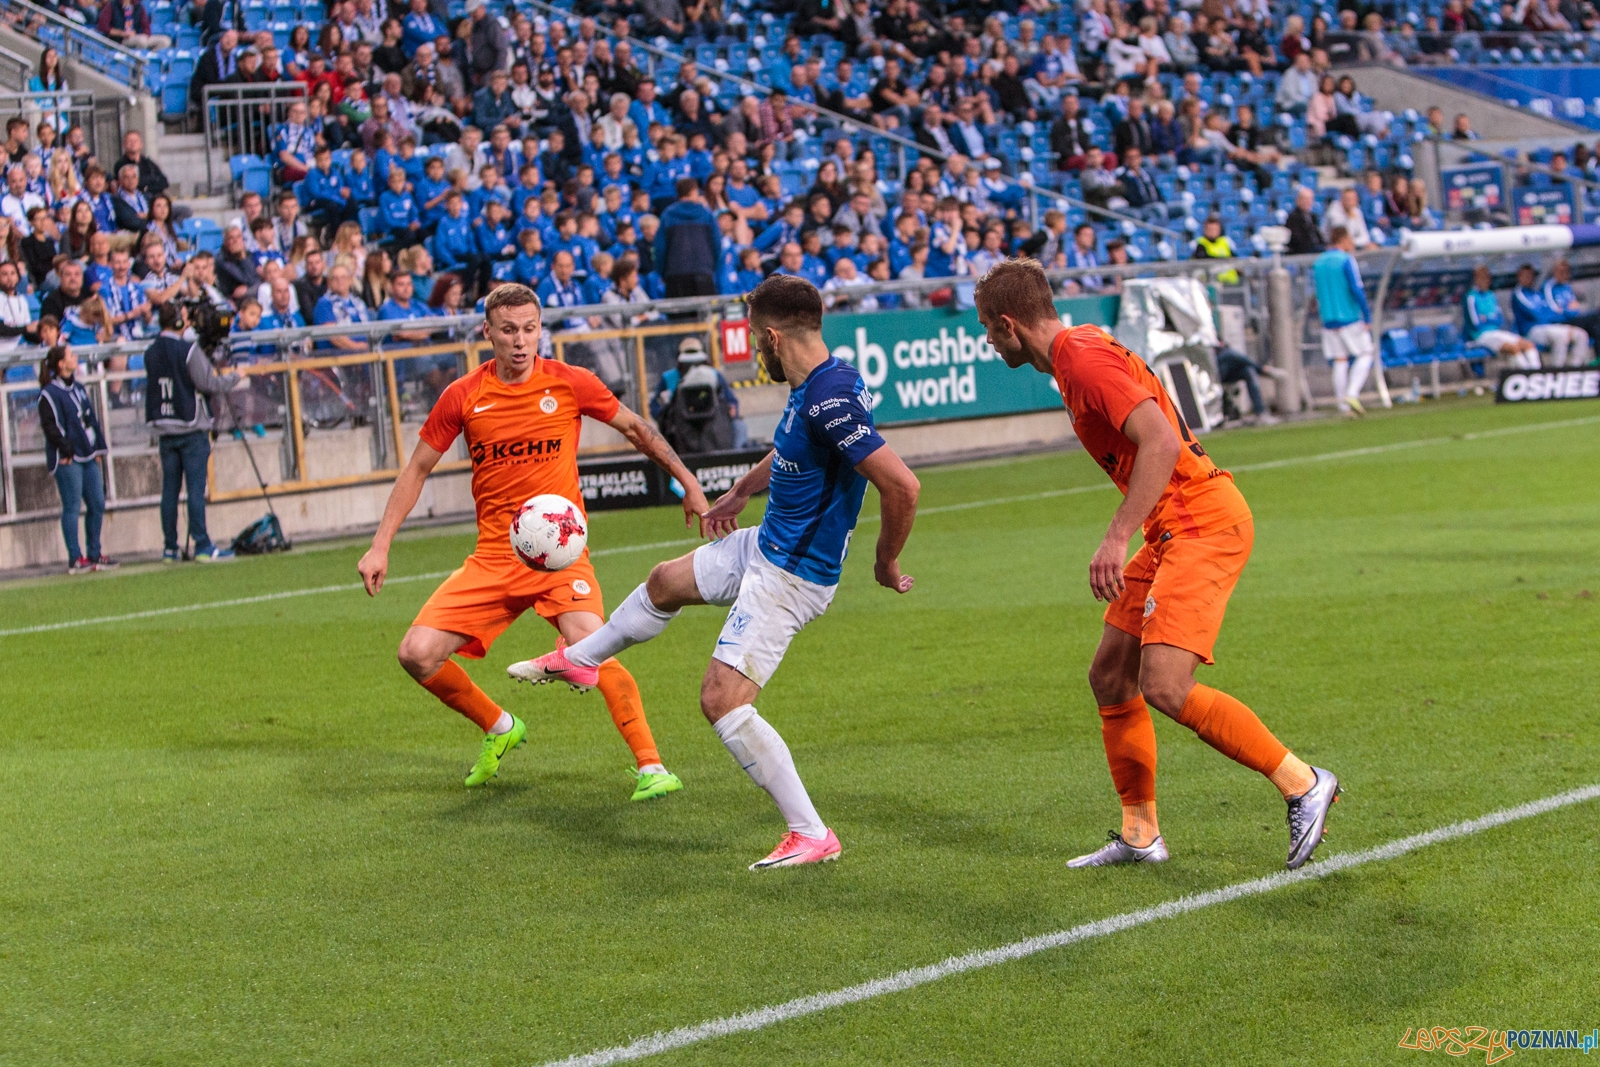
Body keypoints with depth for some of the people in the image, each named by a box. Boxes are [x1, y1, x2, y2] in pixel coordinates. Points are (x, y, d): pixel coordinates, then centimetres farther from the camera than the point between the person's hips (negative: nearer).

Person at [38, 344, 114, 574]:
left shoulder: (78, 388, 16)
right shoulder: (49, 394, -10)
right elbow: (51, 426, -14)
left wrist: (97, 448, 12)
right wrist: (66, 451, -15)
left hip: (87, 457, 8)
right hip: (67, 460, -8)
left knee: (97, 504, 8)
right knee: (72, 507, -5)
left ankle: (94, 555, 16)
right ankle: (75, 559, -1)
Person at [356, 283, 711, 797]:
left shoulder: (571, 383, -2)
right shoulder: (463, 397, 0)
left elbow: (635, 428, 13)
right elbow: (417, 469, 10)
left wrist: (688, 483, 11)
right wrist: (381, 546, 5)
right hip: (493, 557, 3)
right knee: (418, 653, -9)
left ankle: (650, 767, -17)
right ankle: (499, 728, 17)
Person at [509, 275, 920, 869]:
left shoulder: (829, 401, -31)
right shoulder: (812, 386, 1)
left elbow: (902, 485, -36)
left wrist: (887, 562, -21)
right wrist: (741, 491, 36)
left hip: (790, 578, -10)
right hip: (765, 545, 10)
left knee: (722, 701, -13)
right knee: (666, 582, 28)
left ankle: (811, 836, -6)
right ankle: (577, 660, 56)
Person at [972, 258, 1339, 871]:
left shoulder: (1085, 359, -15)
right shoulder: (1074, 355, 16)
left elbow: (1161, 442, -26)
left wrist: (1117, 538, -29)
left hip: (1203, 523, -11)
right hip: (1174, 529, 11)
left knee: (1164, 686, -20)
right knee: (1110, 676, 11)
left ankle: (1301, 783, -8)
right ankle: (1140, 833, 20)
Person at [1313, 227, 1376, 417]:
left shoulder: (1318, 263, 11)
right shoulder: (1346, 260, -9)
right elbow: (1357, 290, -13)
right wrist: (1367, 317, -9)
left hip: (1328, 321, 6)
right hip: (1350, 317, -6)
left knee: (1340, 361, 6)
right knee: (1365, 354, 4)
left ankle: (1343, 405, 2)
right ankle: (1352, 394, -13)